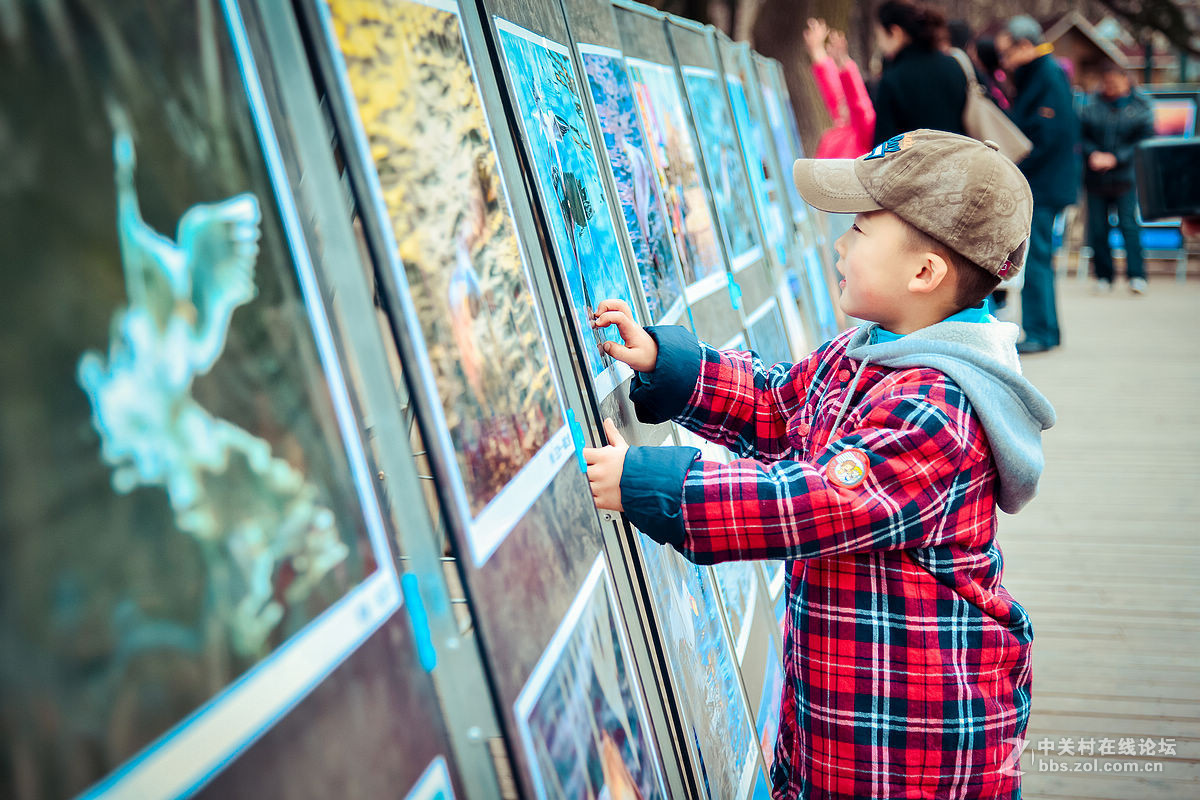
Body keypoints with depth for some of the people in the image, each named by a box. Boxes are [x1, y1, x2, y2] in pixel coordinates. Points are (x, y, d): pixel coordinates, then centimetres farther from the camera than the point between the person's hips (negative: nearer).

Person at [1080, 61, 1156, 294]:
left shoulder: (1141, 105, 1)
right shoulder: (1092, 105, 6)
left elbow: (1145, 140, -4)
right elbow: (1081, 135, 6)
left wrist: (1115, 158, -14)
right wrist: (1093, 154, -13)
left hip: (1126, 176, -2)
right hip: (1096, 177, 2)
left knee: (1130, 225, -8)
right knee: (1097, 228, 3)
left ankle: (1136, 276, -4)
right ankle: (1103, 277, 15)